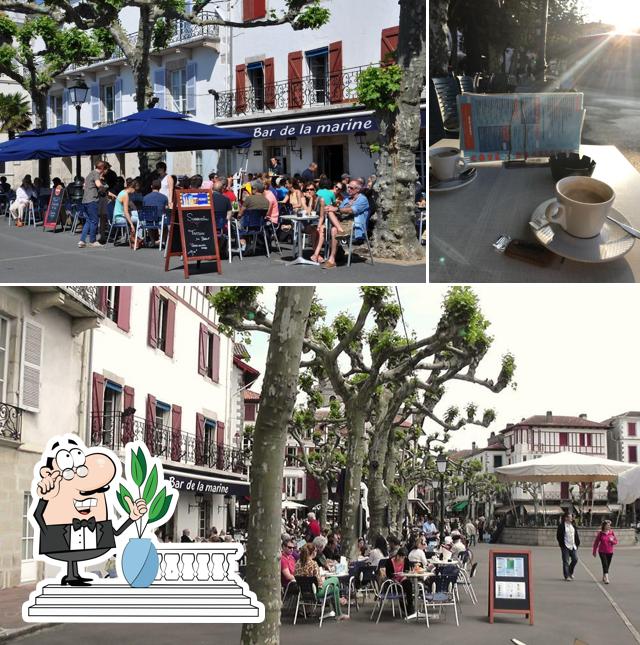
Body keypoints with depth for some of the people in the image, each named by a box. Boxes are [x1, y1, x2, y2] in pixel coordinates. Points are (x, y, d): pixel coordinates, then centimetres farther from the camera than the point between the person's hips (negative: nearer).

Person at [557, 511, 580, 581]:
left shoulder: (573, 525, 11)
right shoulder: (561, 526, -7)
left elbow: (576, 535, 16)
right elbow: (558, 536, -6)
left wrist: (577, 543, 8)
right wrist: (561, 544, -10)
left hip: (573, 546, 5)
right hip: (565, 546, -5)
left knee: (575, 559, 3)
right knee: (566, 561, -1)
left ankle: (570, 572, 25)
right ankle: (567, 576, 5)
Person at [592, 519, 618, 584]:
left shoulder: (611, 532, 1)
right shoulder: (600, 533, -6)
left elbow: (616, 541, 7)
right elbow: (596, 542, 2)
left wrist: (612, 541, -16)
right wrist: (594, 551, 6)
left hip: (610, 552, 3)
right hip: (602, 552, -3)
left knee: (607, 565, 11)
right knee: (605, 565, -15)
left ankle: (604, 577, 29)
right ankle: (606, 578, -21)